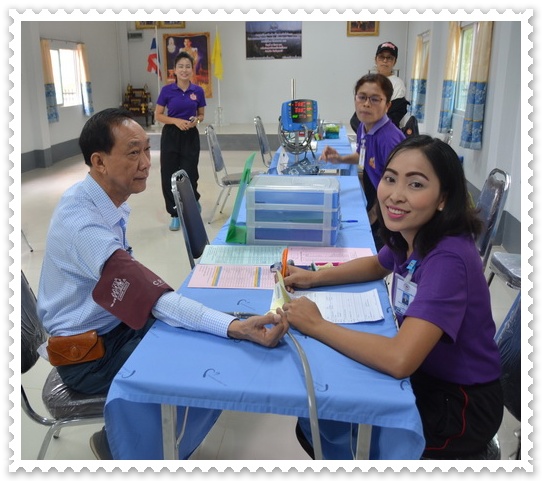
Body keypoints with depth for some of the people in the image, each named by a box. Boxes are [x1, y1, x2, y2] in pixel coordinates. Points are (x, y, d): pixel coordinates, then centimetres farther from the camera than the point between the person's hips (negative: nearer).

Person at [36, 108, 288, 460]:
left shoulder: (108, 199, -1)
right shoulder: (81, 222, -29)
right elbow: (150, 293, -38)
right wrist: (236, 327, -47)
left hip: (114, 322, 9)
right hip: (90, 352, -9)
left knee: (214, 345, 6)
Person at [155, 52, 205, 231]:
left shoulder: (198, 91, 2)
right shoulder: (167, 90, -4)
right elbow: (158, 115, 0)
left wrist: (196, 120, -11)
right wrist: (176, 121, -15)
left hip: (191, 137, 1)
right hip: (170, 136, 0)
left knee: (189, 175, -1)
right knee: (169, 176, 1)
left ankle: (193, 204, 30)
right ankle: (176, 214, 15)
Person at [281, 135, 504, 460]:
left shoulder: (448, 258, -32)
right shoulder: (409, 236, -7)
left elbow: (398, 360, -40)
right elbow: (378, 265, 15)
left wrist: (316, 325, -27)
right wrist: (314, 277, -1)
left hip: (461, 406, -6)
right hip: (422, 374, 7)